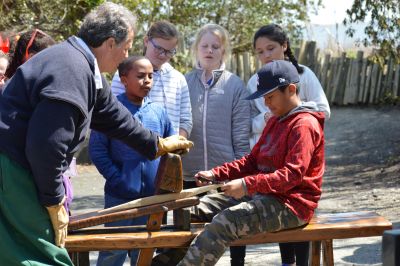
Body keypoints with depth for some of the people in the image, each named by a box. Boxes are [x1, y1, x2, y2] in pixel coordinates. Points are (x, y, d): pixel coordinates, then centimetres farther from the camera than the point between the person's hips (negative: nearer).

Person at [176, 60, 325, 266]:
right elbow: (252, 160, 19)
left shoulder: (304, 125, -13)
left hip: (290, 204, -10)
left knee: (225, 221, -30)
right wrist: (215, 174, 4)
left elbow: (293, 174, -23)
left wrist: (247, 184, -29)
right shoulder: (275, 121, 19)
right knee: (197, 208, 1)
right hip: (262, 195, 10)